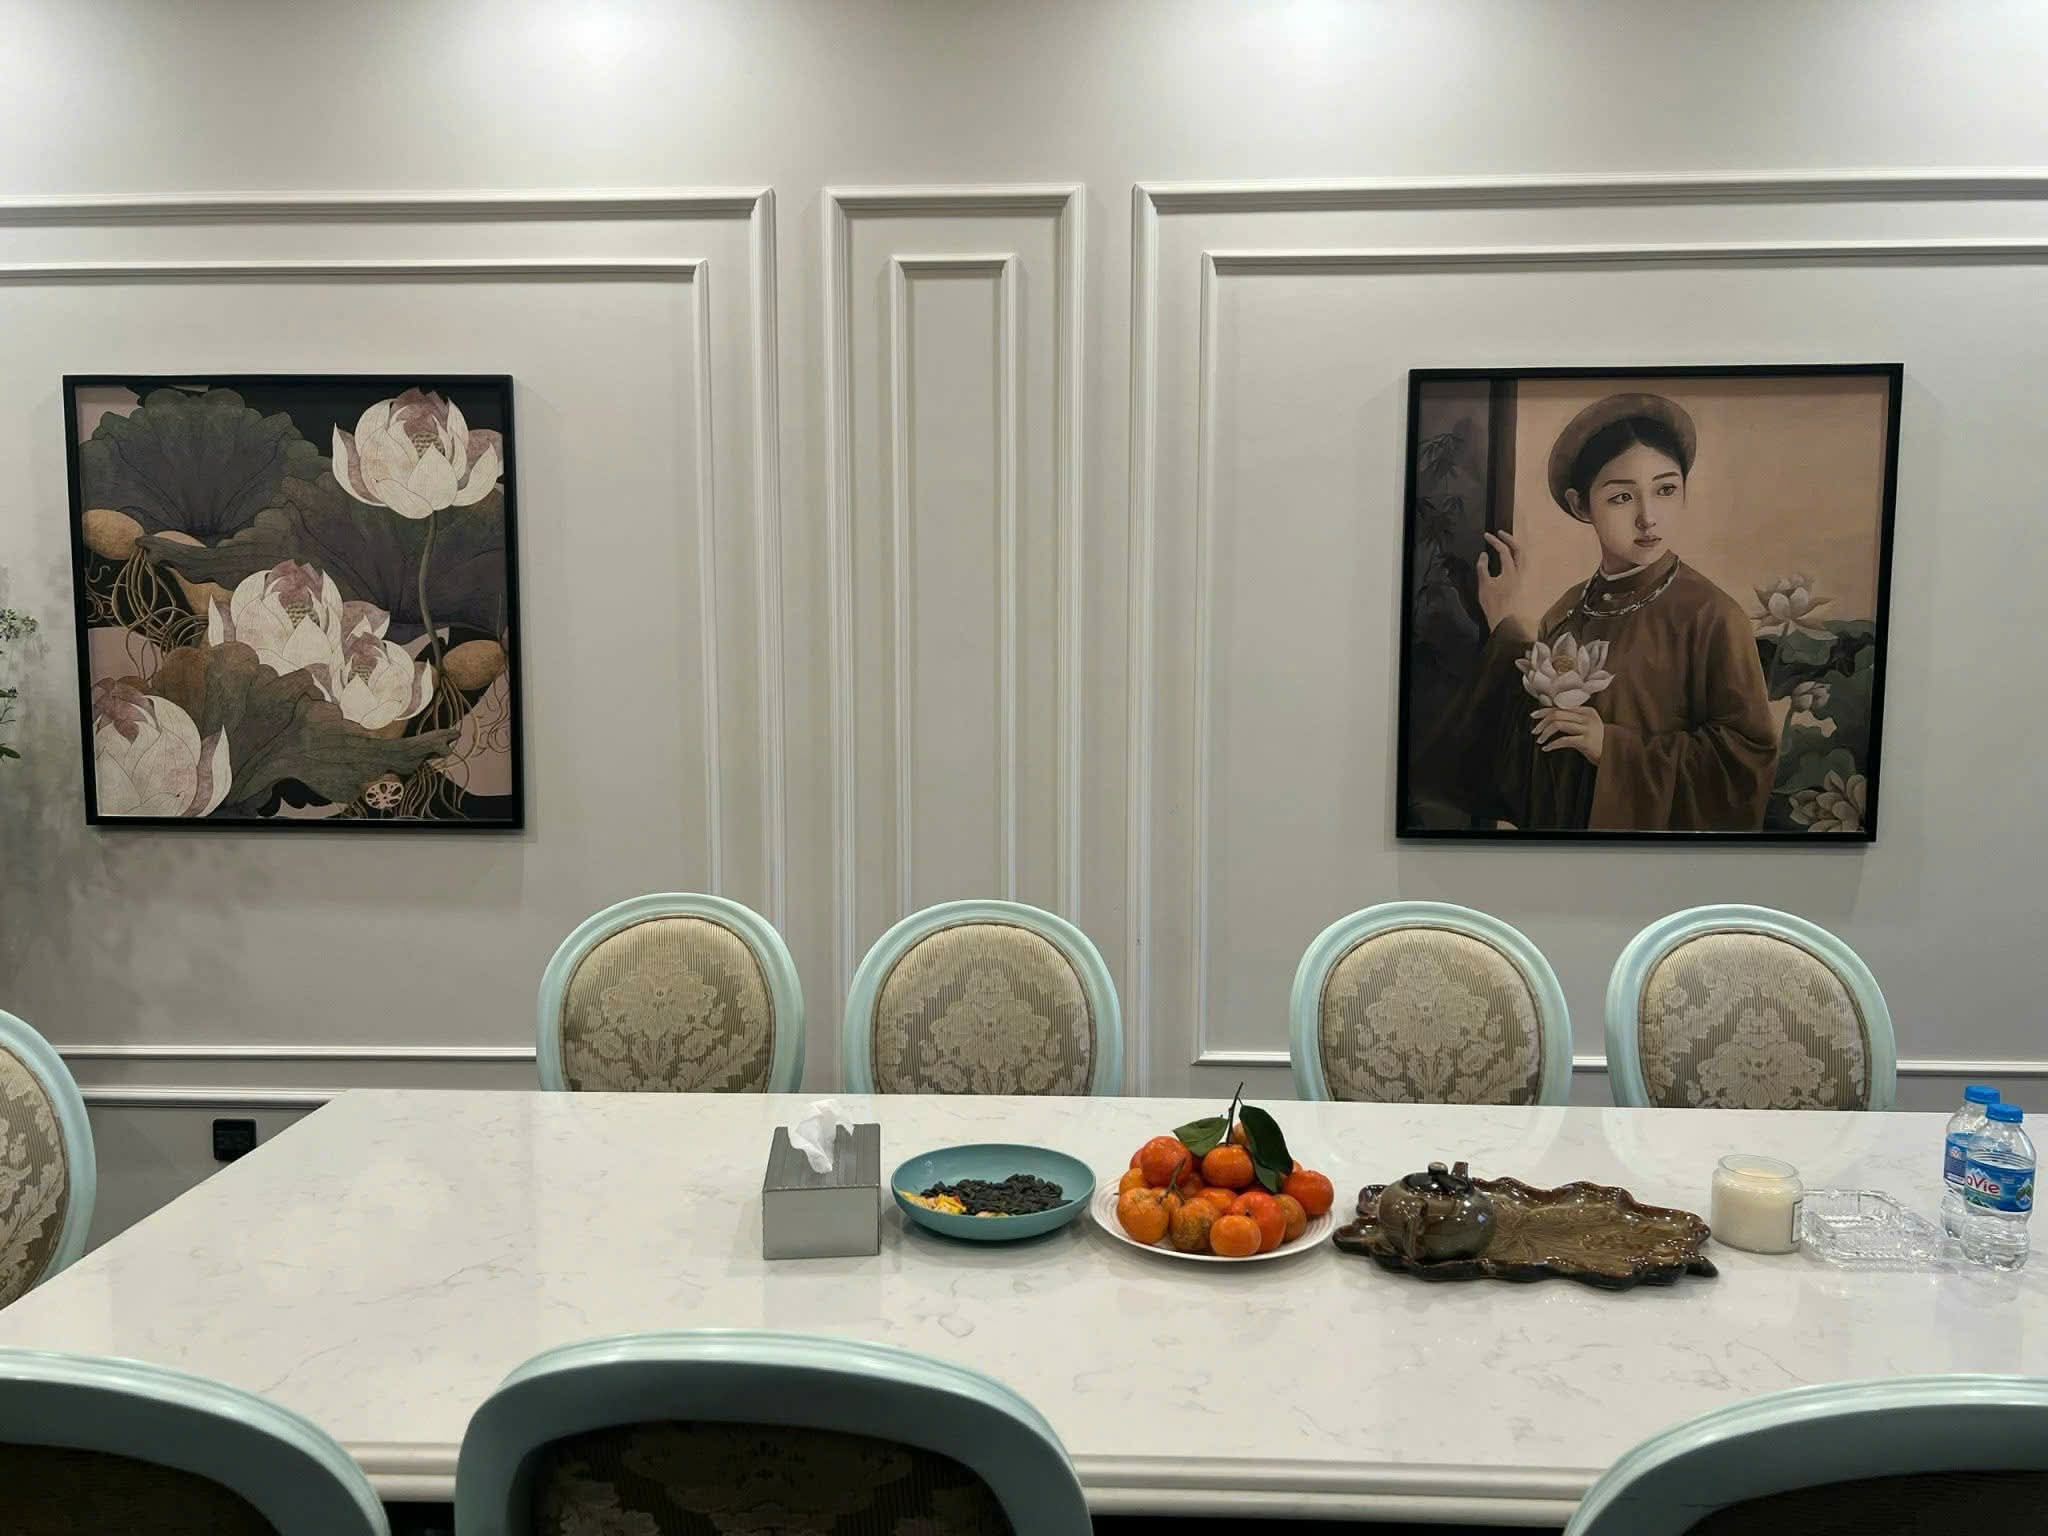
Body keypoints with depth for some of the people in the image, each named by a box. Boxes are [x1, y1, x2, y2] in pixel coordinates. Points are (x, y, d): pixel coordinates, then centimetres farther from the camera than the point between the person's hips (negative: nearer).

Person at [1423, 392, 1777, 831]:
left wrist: (1615, 747, -21)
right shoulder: (1568, 611, -3)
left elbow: (1750, 757, -17)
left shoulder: (1711, 616, -17)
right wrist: (1505, 623, -5)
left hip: (1651, 823, -4)